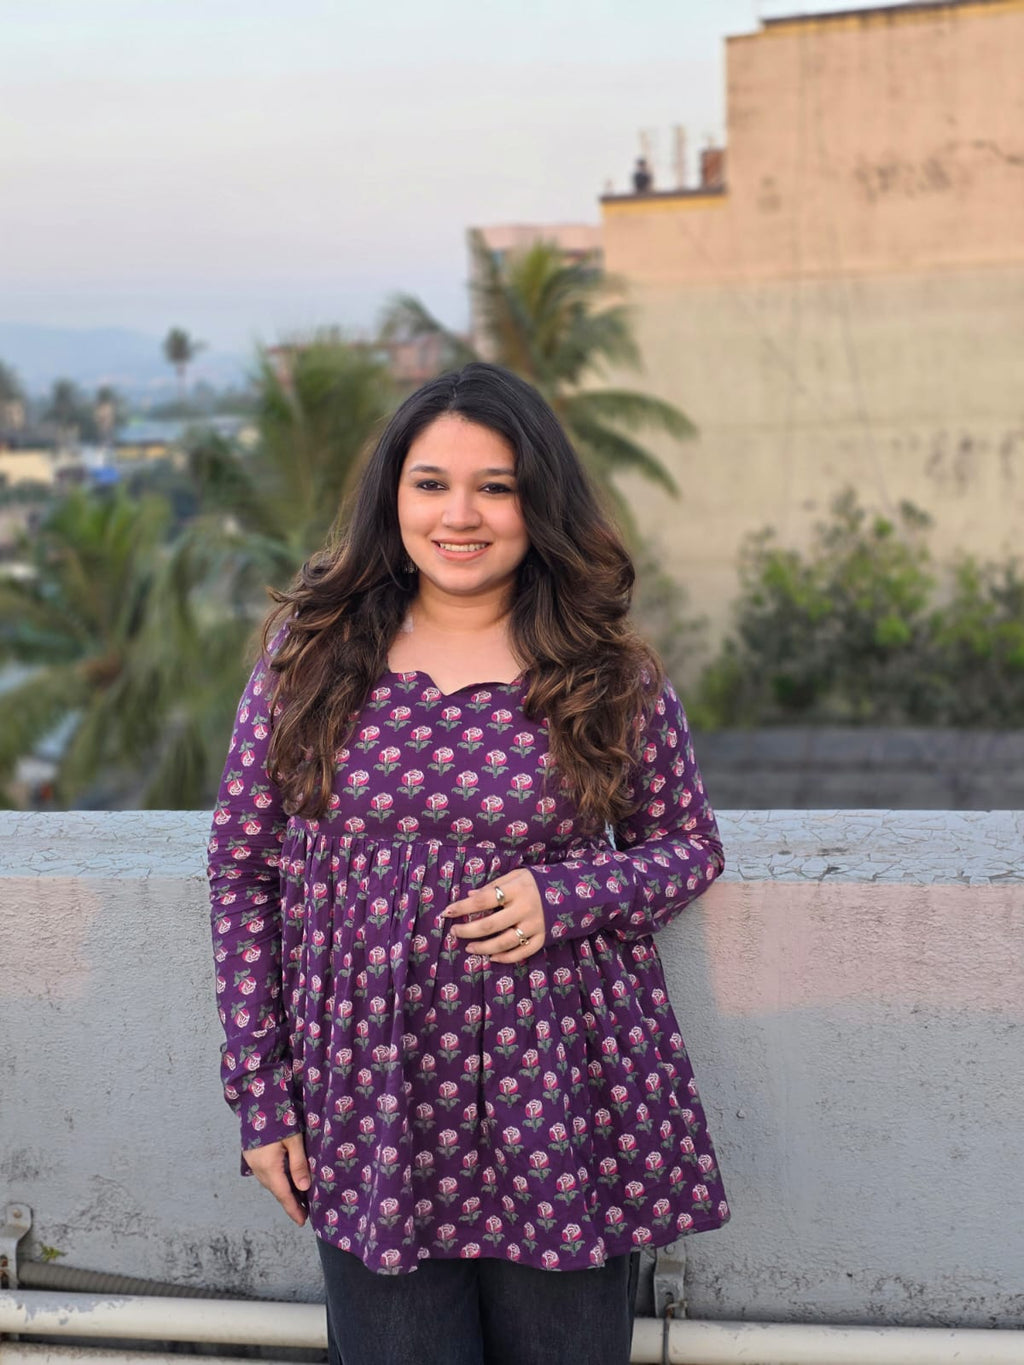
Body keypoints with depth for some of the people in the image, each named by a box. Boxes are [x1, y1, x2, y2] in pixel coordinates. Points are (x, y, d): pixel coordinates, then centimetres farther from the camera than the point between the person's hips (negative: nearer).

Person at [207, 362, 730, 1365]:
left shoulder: (610, 675, 0)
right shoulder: (312, 652, 2)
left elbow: (690, 845, 10)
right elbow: (243, 869, 5)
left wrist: (563, 898, -11)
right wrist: (260, 1097, 2)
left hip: (559, 1111, 0)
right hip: (370, 1109, 0)